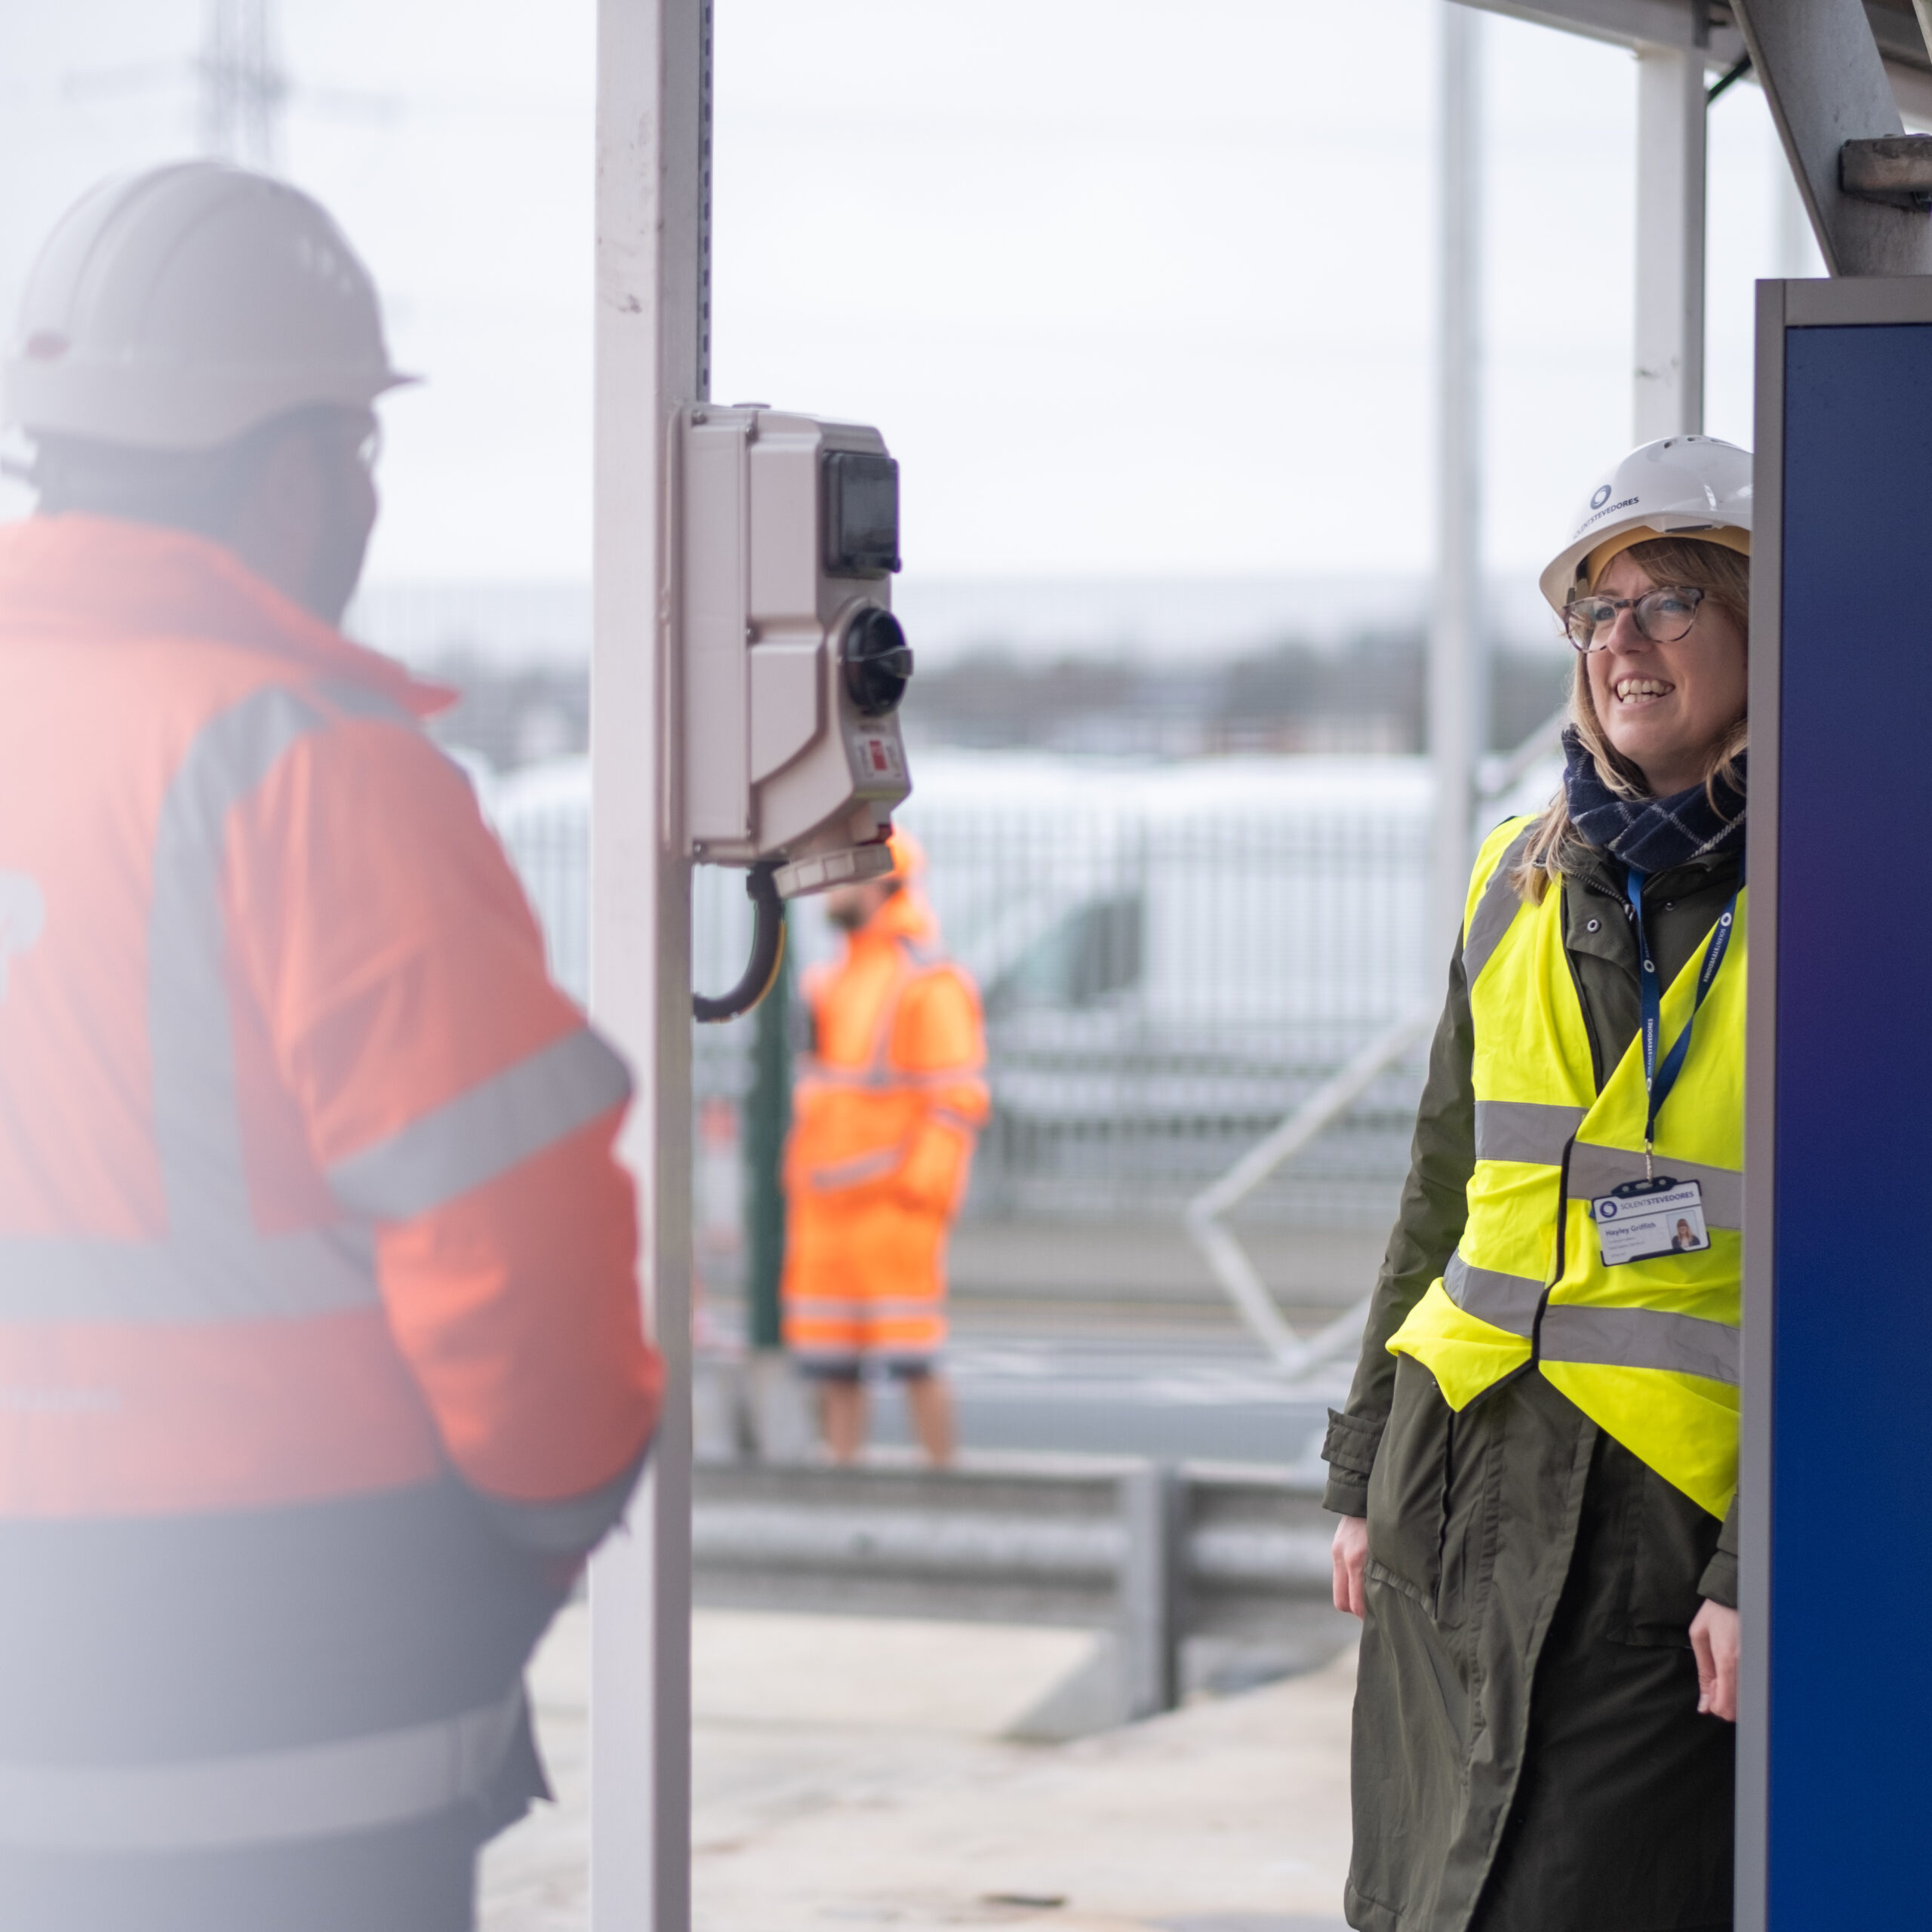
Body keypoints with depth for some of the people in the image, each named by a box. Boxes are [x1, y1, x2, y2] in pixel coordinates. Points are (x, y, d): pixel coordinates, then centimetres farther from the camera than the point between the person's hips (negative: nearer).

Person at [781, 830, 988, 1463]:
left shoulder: (929, 982, -9)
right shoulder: (840, 978, 19)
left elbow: (959, 1100, -14)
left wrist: (918, 1190, -20)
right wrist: (801, 1186, 17)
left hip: (891, 1202, -8)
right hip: (825, 1202, 8)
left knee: (911, 1357, -7)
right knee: (832, 1363, 6)